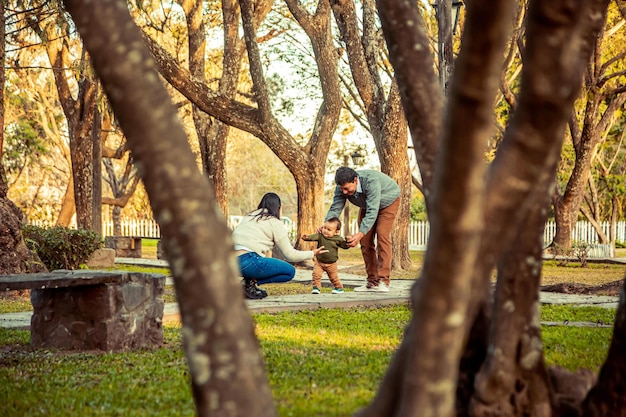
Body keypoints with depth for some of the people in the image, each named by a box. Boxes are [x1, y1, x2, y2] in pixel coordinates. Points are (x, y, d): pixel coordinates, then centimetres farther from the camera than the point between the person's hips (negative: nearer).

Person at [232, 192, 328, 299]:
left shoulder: (249, 217, 22)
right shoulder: (275, 223, 5)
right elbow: (290, 255, 6)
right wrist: (313, 253, 20)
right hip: (246, 262, -8)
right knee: (290, 271, 4)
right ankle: (252, 281, -7)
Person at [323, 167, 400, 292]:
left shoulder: (371, 181, -44)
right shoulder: (342, 187, -24)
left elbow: (372, 211, -46)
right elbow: (335, 208, -24)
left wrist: (360, 234, -53)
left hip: (388, 202, -6)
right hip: (366, 205, 6)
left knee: (382, 235, -21)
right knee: (365, 241, -4)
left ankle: (383, 281, -23)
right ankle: (372, 282, 0)